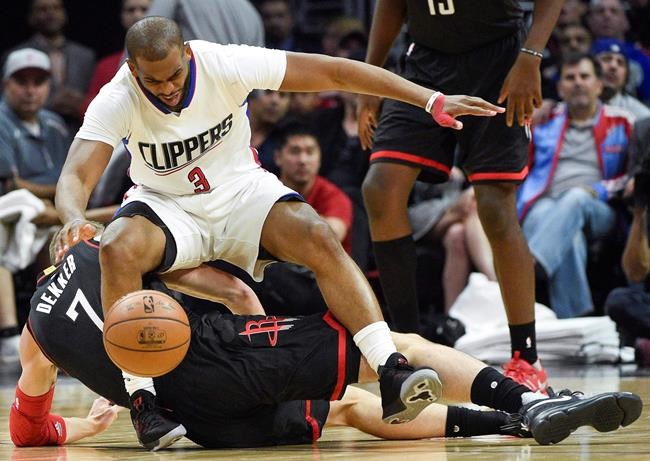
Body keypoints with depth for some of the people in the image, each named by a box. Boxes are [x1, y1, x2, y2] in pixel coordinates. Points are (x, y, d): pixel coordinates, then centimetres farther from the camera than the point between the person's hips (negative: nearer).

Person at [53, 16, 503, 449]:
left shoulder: (224, 65, -23)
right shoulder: (116, 101, -22)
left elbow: (333, 71, -20)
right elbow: (76, 175, -30)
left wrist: (432, 100, -24)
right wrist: (74, 218, -56)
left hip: (241, 190, 0)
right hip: (167, 204, 0)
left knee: (319, 238, -29)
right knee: (118, 248, -33)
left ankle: (391, 374, -35)